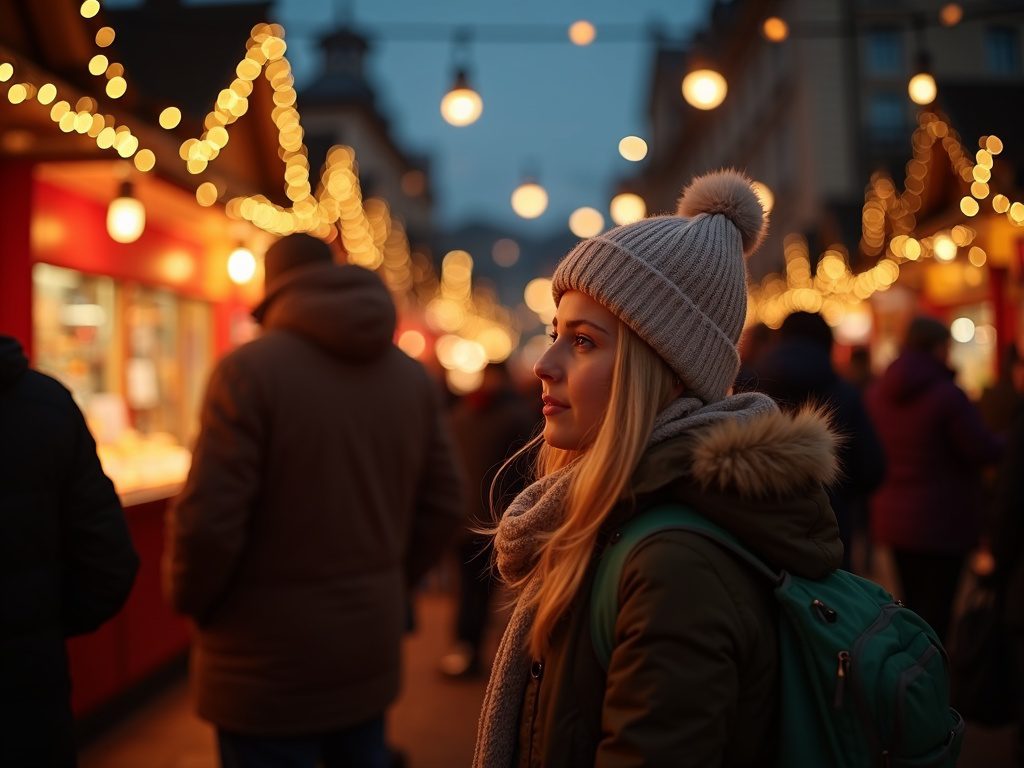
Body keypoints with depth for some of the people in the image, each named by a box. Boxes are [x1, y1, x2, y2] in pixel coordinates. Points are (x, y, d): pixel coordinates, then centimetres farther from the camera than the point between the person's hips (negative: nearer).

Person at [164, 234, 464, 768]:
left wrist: (190, 600, 0)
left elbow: (208, 521, -18)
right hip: (371, 648, 5)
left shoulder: (249, 369, -14)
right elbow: (441, 507, 5)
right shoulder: (412, 377, 3)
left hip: (270, 667, -5)